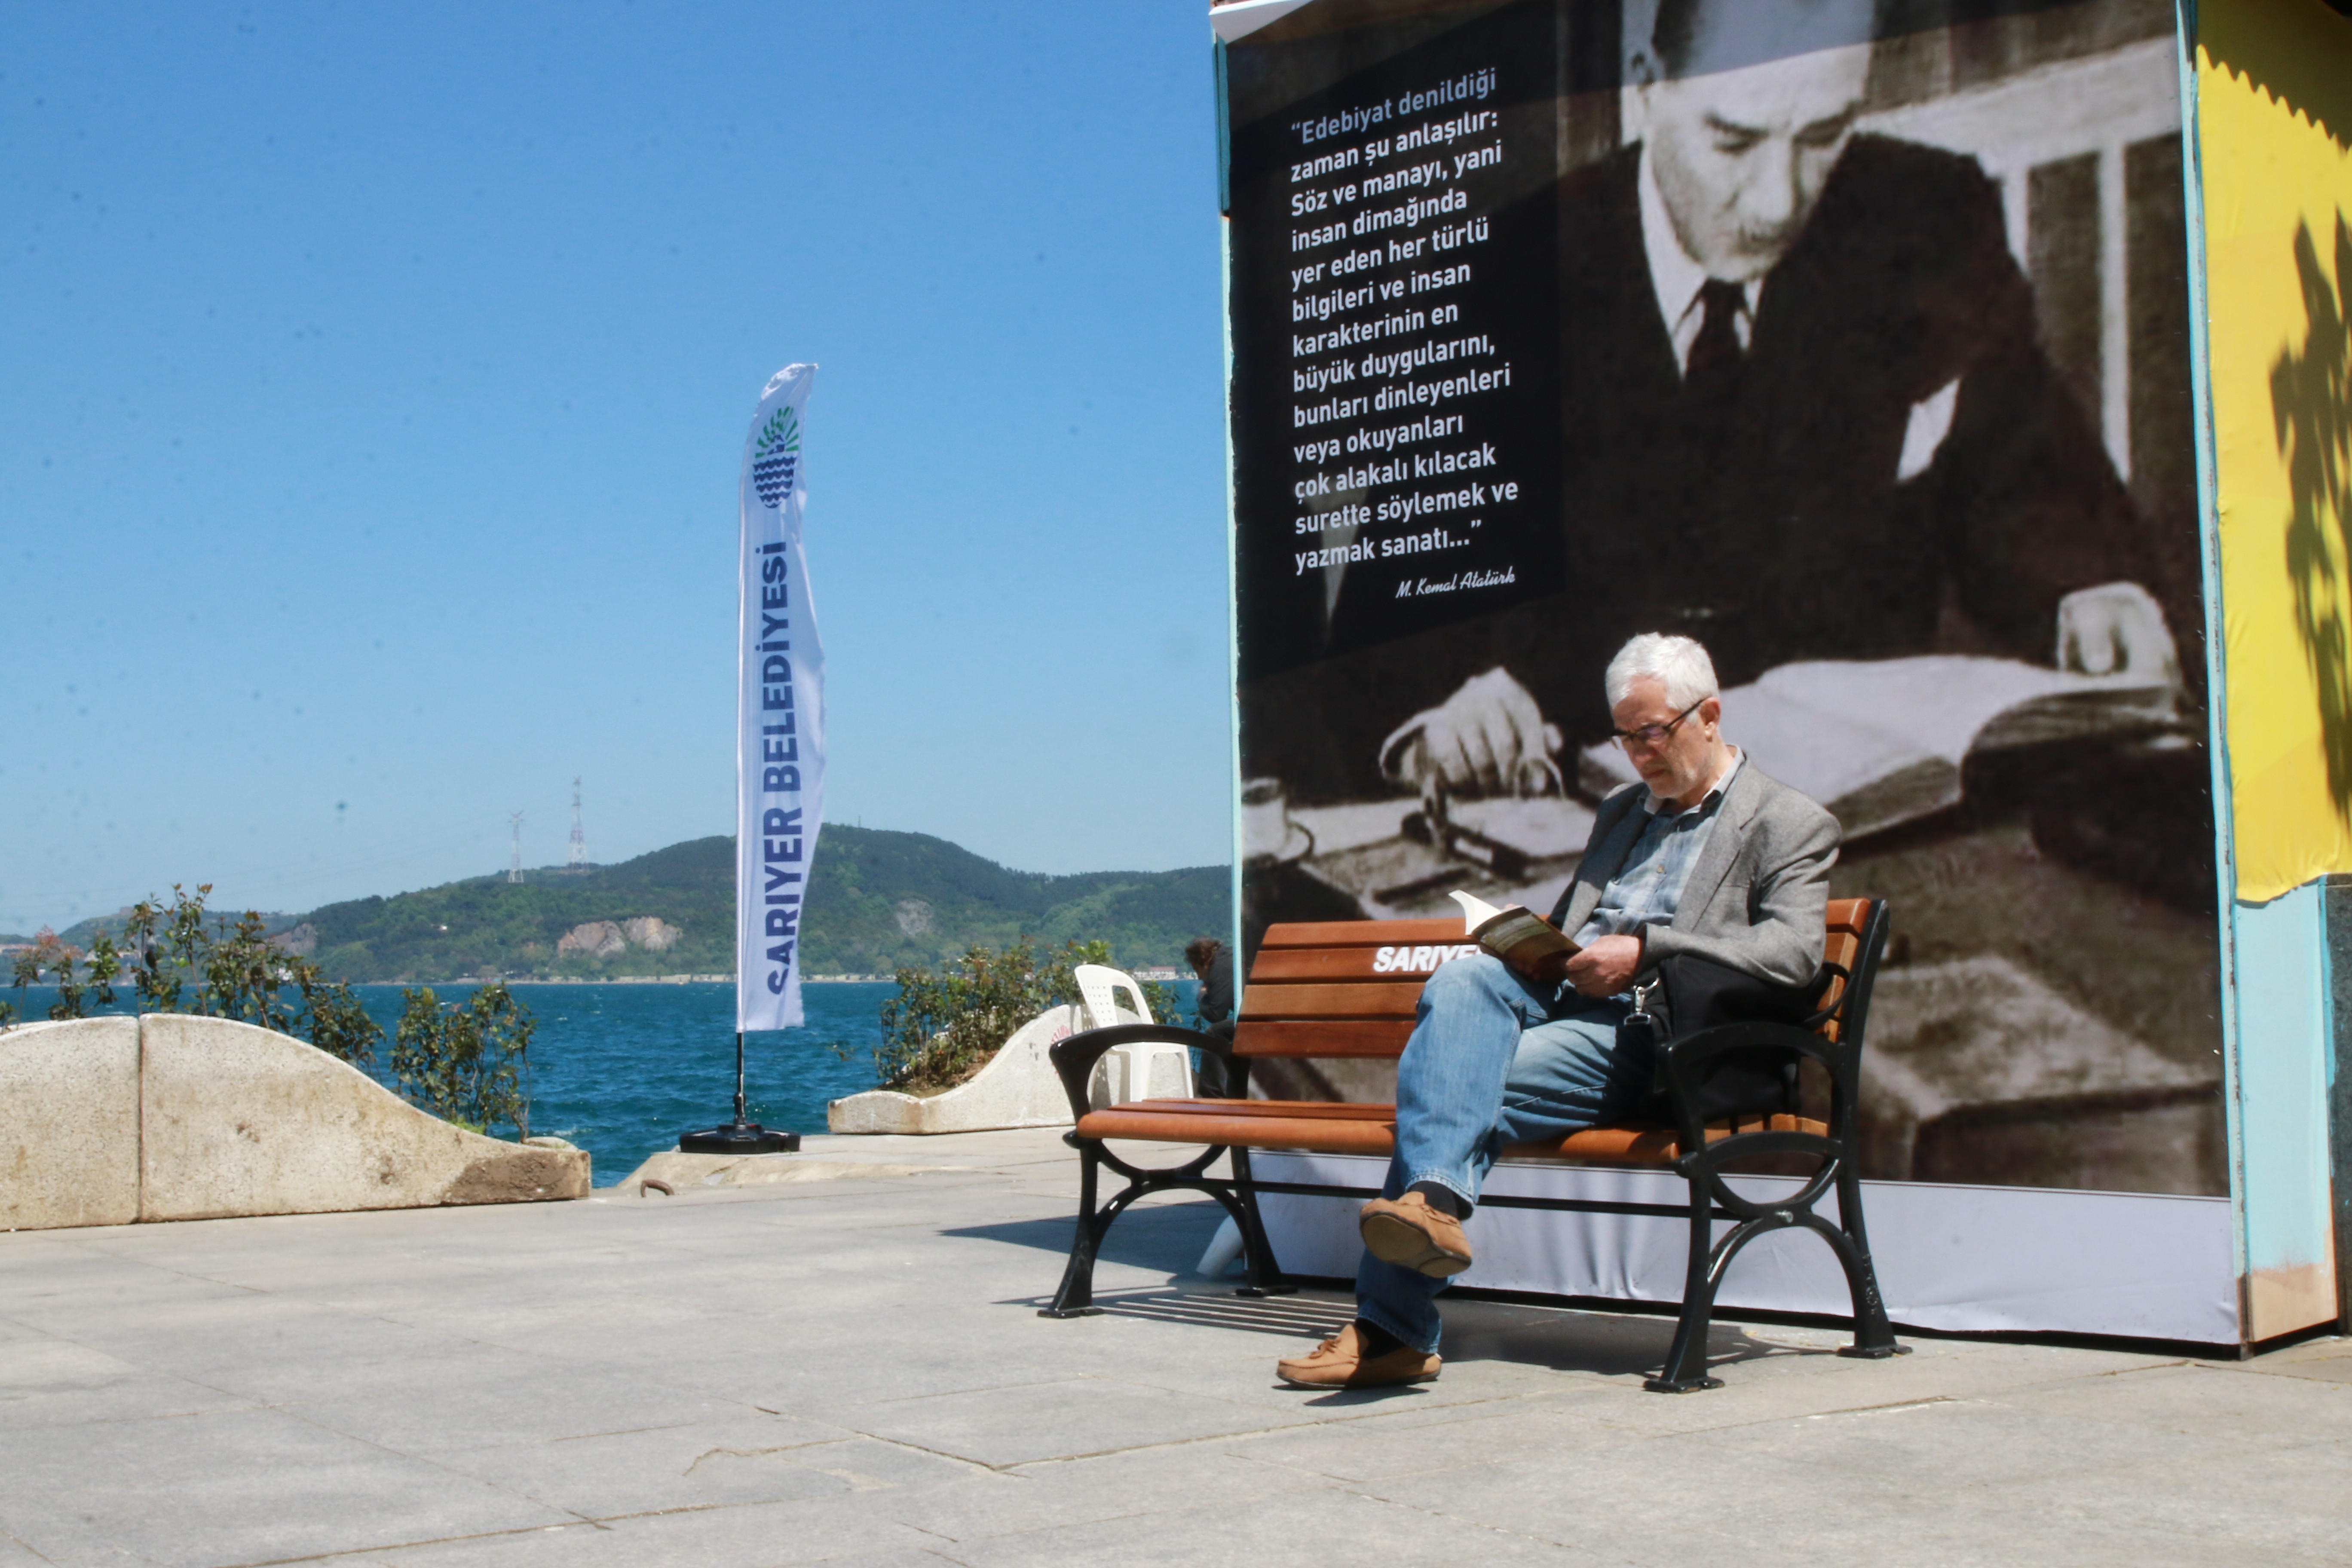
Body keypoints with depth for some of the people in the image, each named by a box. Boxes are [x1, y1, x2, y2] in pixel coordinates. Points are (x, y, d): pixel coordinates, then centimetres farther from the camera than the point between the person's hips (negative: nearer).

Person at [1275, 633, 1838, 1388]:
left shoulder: (1793, 826, 7)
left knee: (1469, 1089, -28)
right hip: (1554, 997, 6)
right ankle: (1435, 1199, -42)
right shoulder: (1621, 810, 30)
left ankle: (1394, 1328, -26)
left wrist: (1644, 949, -17)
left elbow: (1795, 955, -10)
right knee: (1462, 979, -29)